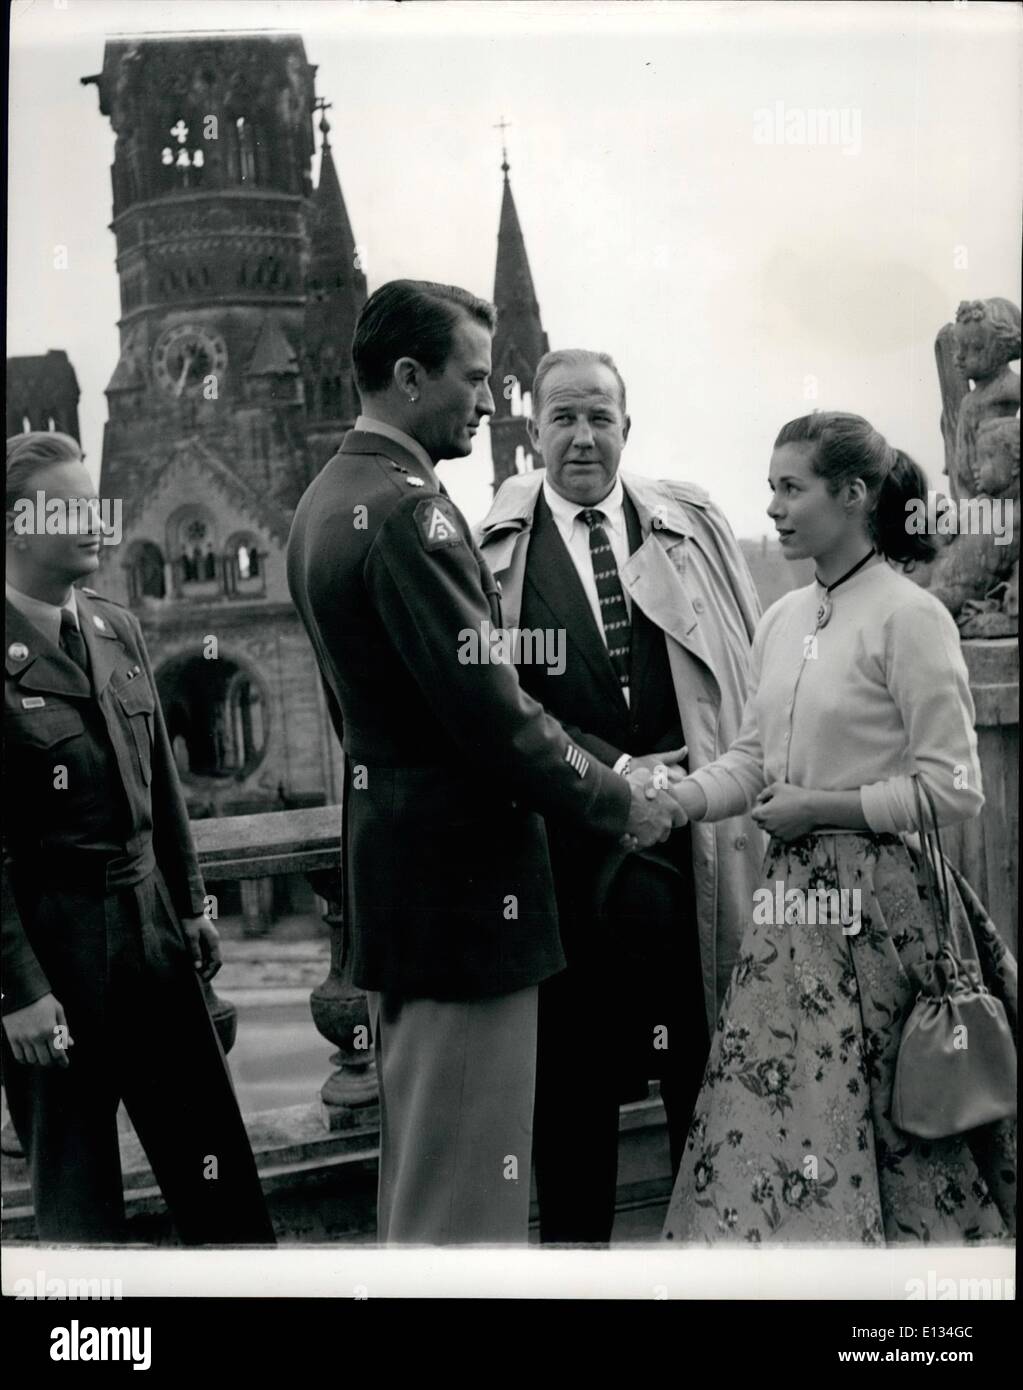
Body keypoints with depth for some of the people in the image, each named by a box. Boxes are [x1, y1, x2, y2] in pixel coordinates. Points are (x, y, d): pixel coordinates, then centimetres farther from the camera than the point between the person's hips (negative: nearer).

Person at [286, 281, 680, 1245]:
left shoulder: (325, 500, 12)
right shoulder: (408, 509, -19)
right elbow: (491, 712, -23)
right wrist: (619, 804, -9)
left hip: (385, 856, 10)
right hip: (460, 871, -10)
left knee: (413, 1157, 21)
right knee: (470, 1188, -1)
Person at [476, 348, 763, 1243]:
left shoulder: (693, 523, 7)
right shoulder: (491, 544, 0)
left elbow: (751, 666, 6)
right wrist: (613, 772, -12)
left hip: (701, 831, 2)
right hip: (566, 837, -2)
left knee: (707, 1060, 11)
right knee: (572, 1069, 9)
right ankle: (575, 1238, 24)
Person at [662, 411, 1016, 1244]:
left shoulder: (910, 617, -11)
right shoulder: (783, 619, 10)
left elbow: (953, 792, -12)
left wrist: (820, 807, -13)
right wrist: (675, 799, -3)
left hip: (878, 907, -7)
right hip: (794, 899, 7)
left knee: (893, 1129, 3)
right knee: (766, 1115, 8)